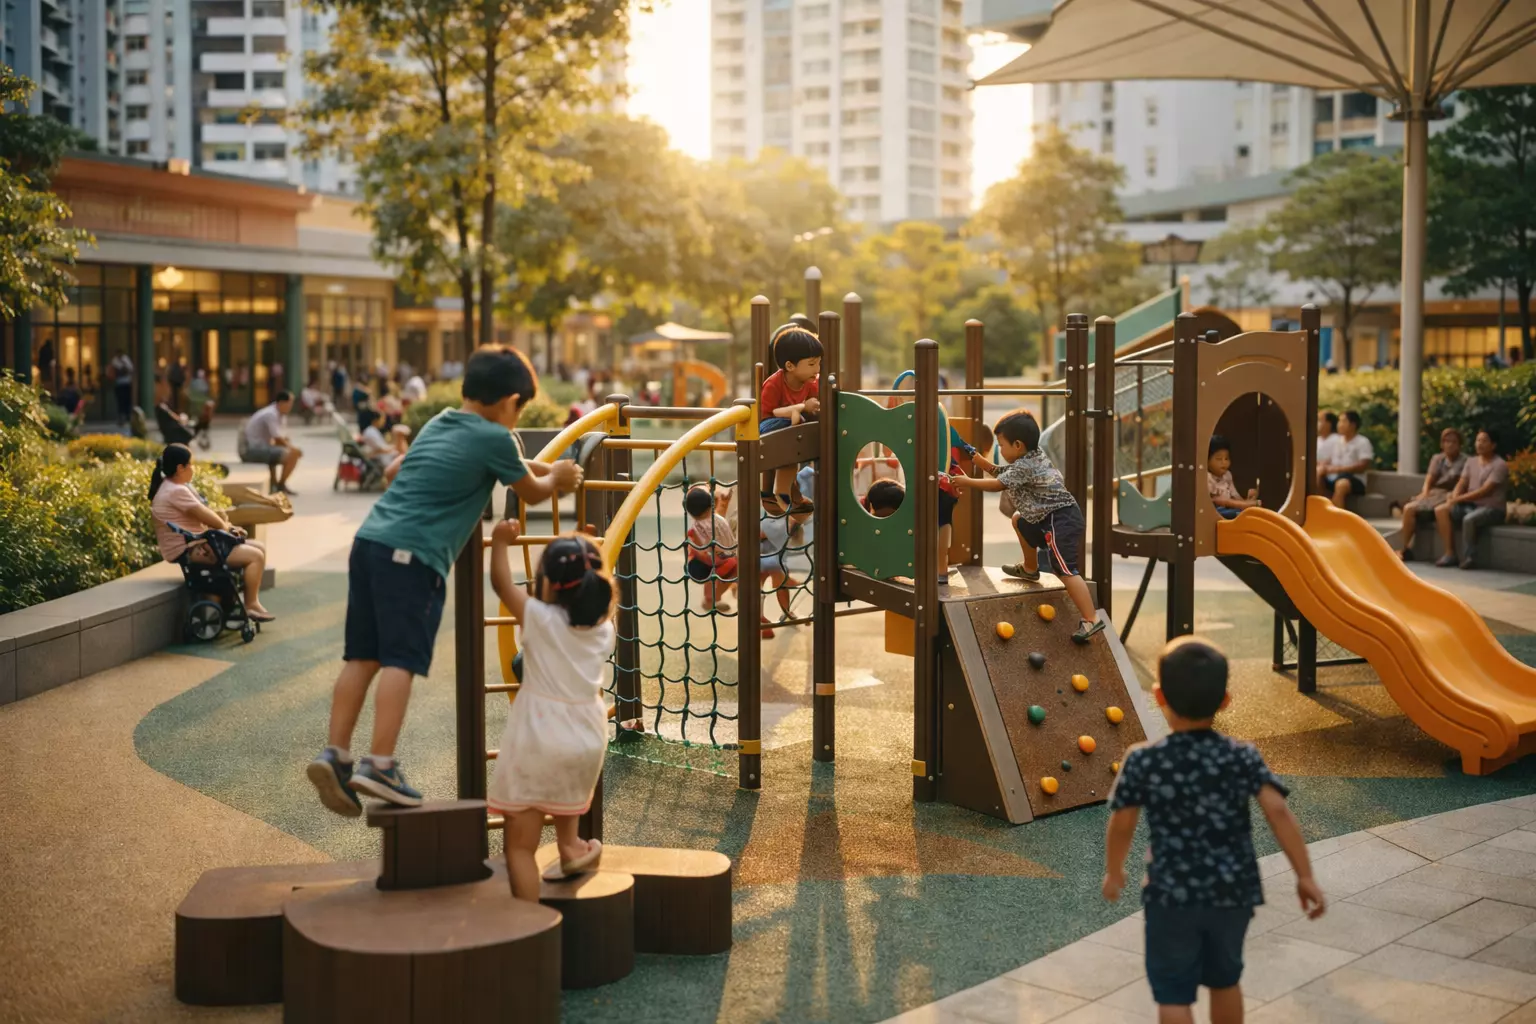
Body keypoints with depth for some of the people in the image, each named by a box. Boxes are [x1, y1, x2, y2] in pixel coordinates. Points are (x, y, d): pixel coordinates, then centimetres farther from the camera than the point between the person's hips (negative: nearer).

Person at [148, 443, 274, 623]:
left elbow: (205, 513, 16)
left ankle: (252, 599, 10)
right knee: (255, 556, -16)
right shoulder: (176, 492, -20)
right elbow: (205, 516, -17)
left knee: (260, 547, 9)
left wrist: (228, 527, 3)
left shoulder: (177, 487, 15)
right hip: (188, 551, -11)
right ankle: (251, 606, -7)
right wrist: (227, 527, 3)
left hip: (198, 542, 11)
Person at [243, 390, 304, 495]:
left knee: (296, 452, 11)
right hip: (254, 450, -10)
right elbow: (279, 440, -20)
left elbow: (284, 439, 11)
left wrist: (293, 447, -6)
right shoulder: (271, 415, -19)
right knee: (292, 454, -21)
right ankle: (280, 487, -8)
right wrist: (293, 448, -7)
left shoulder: (282, 415, 11)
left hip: (264, 446, 10)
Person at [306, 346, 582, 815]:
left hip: (370, 538, 8)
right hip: (413, 553, -8)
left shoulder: (439, 423, 22)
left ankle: (335, 755, 5)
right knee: (401, 660, -8)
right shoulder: (495, 438, 0)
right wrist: (559, 477, 36)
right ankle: (380, 767, -12)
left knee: (362, 656, 9)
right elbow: (533, 492, 14)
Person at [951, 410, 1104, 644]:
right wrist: (977, 459, 16)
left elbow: (997, 484, -20)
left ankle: (1091, 620, -28)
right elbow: (1000, 472, 25)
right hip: (1049, 518, 11)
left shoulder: (1024, 467, -16)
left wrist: (967, 482, -9)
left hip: (1060, 521, -11)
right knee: (1019, 520, 31)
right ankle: (1030, 568, 42)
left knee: (1066, 570, -21)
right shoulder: (1032, 458, 15)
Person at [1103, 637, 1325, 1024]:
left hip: (1171, 894, -3)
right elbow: (1278, 811, -14)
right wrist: (1305, 876, -8)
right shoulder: (1243, 757, -7)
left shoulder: (1142, 761, -11)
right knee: (1225, 979, 25)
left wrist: (1114, 872, 14)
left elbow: (1121, 824, -4)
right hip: (1233, 892, 3)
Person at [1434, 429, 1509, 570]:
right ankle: (1450, 554, -17)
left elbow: (1485, 491, -18)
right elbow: (1461, 484, 8)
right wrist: (1453, 498, -15)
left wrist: (1459, 499, -21)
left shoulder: (1500, 465, -10)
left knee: (1469, 519, -37)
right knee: (1441, 510, -16)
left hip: (1492, 508, -7)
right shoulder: (1471, 462, 13)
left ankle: (1468, 558, -21)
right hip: (1470, 505, 7)